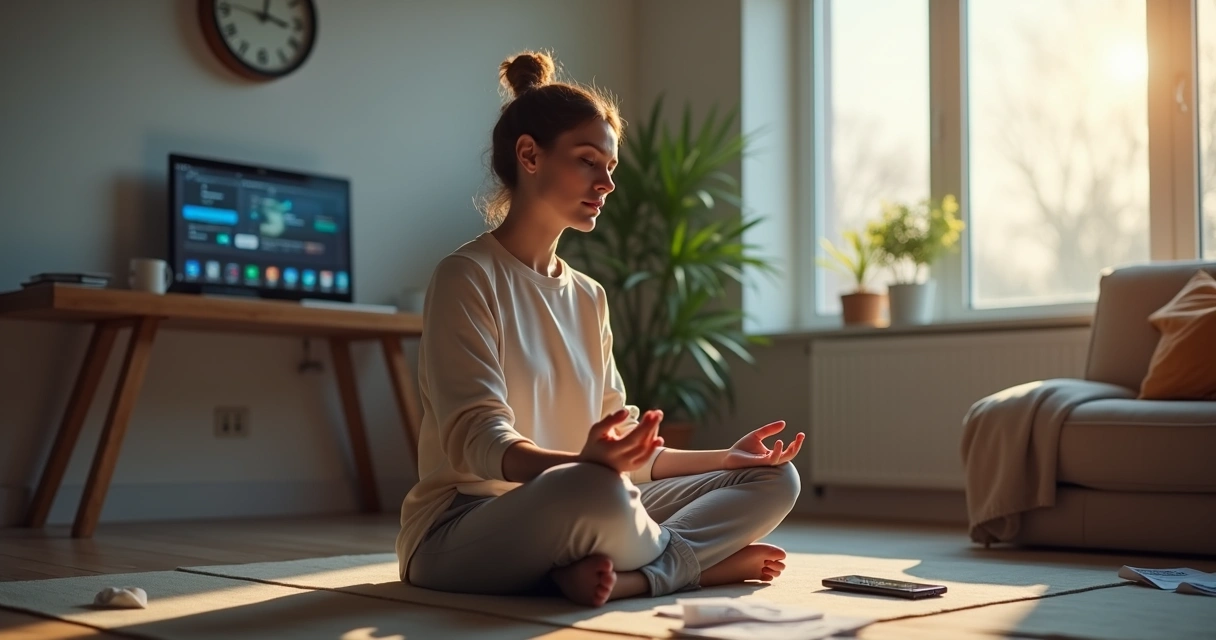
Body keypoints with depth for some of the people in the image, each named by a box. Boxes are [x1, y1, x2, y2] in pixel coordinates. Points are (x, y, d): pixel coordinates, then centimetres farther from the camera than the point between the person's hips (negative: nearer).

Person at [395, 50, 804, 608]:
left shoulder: (588, 298, 14)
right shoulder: (466, 278, -8)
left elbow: (626, 454, 12)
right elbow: (478, 438, -20)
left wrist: (724, 458, 0)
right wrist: (582, 463, -39)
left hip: (573, 518, 8)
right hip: (461, 532, -7)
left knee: (774, 479, -2)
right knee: (597, 492, -40)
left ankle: (626, 575, -23)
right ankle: (703, 558, -12)